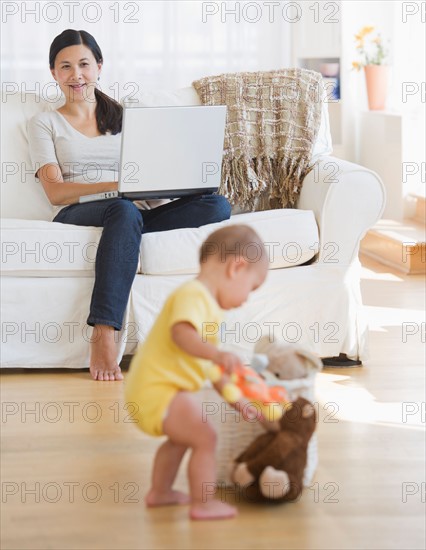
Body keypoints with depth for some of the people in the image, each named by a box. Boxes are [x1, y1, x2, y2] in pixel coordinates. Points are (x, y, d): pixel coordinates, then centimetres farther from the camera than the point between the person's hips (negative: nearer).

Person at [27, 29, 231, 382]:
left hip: (140, 211, 4)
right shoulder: (45, 124, 14)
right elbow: (55, 192, -2)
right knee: (124, 210, -41)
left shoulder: (125, 116, 26)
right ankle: (103, 338, -47)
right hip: (77, 216, -4)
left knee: (217, 205, -25)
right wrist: (118, 186, -19)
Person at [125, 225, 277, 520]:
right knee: (205, 438, -9)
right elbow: (182, 334, -37)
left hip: (151, 388, 11)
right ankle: (203, 504, 0)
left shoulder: (209, 305, 17)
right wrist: (217, 354, -49)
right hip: (157, 390, -11)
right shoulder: (193, 294, -16)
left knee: (181, 438, 27)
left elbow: (210, 366, 21)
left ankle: (160, 492, 41)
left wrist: (236, 399, 20)